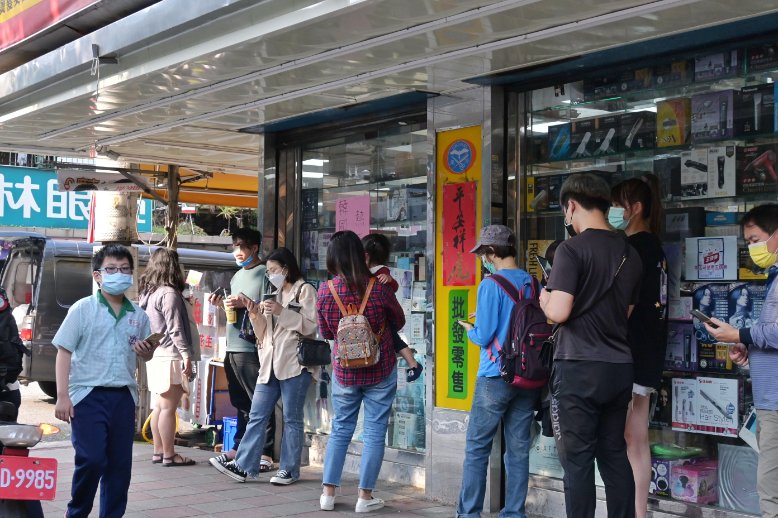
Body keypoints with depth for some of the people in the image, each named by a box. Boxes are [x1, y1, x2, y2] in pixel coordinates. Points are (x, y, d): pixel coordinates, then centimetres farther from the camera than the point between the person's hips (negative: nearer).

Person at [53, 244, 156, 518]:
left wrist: (146, 350, -4)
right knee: (91, 459, -9)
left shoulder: (138, 315, 10)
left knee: (120, 463, 6)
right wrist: (62, 396, -11)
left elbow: (146, 356, 21)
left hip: (124, 396, 4)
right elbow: (64, 352, -4)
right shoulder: (83, 309, -2)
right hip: (88, 395, -4)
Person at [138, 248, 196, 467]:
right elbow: (175, 329, -17)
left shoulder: (148, 293, 13)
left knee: (160, 405, 14)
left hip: (156, 355, 9)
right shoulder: (169, 294, -14)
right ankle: (169, 455, -1)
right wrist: (186, 355, -17)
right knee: (169, 407, -5)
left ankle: (158, 452, 18)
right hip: (170, 356, -9)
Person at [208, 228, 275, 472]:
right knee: (240, 402, 15)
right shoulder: (237, 275, 21)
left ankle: (265, 453, -4)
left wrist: (245, 303, -20)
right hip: (233, 348, 8)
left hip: (252, 349, -8)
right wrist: (223, 303, 9)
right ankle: (239, 448, 22)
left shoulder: (264, 274, -5)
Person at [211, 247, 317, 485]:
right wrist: (255, 314, 5)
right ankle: (243, 465, 3)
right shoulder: (275, 295, 23)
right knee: (257, 416, 3)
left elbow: (310, 325, -11)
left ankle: (289, 469, 6)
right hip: (270, 364, 7)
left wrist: (281, 312, -15)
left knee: (292, 418, 0)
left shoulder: (305, 291, 0)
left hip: (294, 364, -7)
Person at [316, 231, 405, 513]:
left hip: (344, 371, 2)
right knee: (375, 431, 6)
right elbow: (399, 322, 4)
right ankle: (365, 496, 8)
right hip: (380, 370, -2)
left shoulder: (325, 291, -11)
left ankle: (328, 493, 15)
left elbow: (325, 334, 3)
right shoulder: (379, 288, -14)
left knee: (340, 429, 15)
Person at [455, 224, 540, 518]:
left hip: (496, 377, -5)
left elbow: (484, 337, -12)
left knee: (477, 448, 3)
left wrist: (470, 330, 10)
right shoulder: (533, 284, 6)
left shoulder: (491, 285, -11)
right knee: (518, 448, 8)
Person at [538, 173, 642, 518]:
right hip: (619, 367, 7)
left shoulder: (572, 249, -11)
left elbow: (558, 313, -16)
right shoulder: (630, 254, 11)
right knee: (615, 454, 13)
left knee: (578, 458, -1)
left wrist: (545, 299, 4)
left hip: (579, 367, -7)